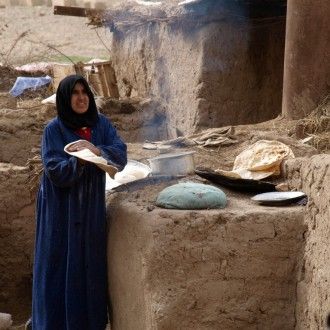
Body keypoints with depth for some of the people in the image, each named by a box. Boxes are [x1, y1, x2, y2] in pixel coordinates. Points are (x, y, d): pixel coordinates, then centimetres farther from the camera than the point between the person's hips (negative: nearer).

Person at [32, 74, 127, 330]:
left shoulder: (102, 124, 3)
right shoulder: (54, 129, -8)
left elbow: (121, 156, -7)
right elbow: (55, 171, -15)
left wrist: (96, 151, -24)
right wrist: (79, 161, -31)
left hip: (92, 207, 4)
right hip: (62, 209, -3)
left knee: (92, 264, 9)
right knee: (62, 265, 1)